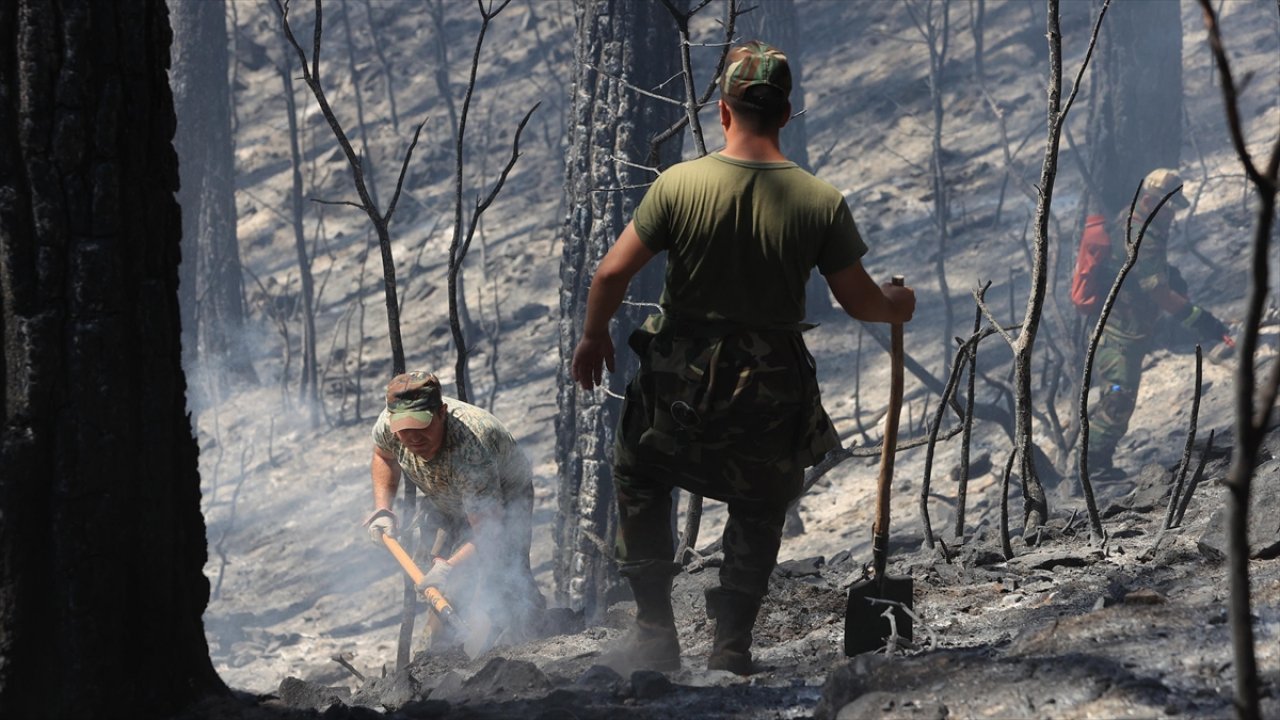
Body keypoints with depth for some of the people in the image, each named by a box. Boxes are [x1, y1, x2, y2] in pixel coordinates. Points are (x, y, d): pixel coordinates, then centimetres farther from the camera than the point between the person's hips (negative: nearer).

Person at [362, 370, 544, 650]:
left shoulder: (470, 451, -45)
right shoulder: (387, 425, -26)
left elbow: (490, 532, -43)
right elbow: (384, 456, 3)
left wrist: (449, 567, -56)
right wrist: (382, 509, -10)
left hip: (504, 505, -6)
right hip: (449, 508, 6)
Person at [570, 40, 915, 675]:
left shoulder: (678, 184, -13)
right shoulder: (821, 202, -10)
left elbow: (612, 272, -8)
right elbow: (861, 302, -3)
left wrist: (593, 336, 11)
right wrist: (900, 304, 21)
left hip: (680, 385, -1)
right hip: (771, 395, 1)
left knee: (639, 479, 27)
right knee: (759, 511, 26)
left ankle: (655, 630, 22)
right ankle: (732, 644, 20)